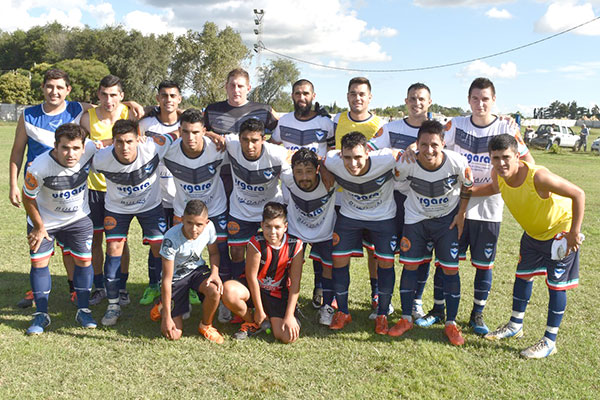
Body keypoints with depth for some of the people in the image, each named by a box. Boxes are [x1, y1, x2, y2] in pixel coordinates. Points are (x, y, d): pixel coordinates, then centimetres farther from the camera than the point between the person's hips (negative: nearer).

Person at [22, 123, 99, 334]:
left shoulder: (90, 149, -27)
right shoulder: (39, 168, -33)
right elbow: (28, 198, -14)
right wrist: (39, 227, -6)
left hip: (79, 218, 2)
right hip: (44, 221, -2)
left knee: (84, 261, 2)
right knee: (38, 263, 1)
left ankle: (83, 310, 18)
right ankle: (41, 314, 17)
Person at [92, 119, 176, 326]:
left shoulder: (152, 149, -30)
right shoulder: (102, 159, -27)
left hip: (150, 204, 0)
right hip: (117, 208, 0)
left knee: (160, 248, -3)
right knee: (114, 249, -5)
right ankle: (113, 305, 11)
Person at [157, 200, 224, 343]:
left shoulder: (209, 227, -20)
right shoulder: (171, 239, -32)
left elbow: (213, 252, 2)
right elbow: (167, 279, -27)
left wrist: (215, 273, -19)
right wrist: (167, 317, -25)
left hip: (196, 269, 3)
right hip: (175, 276, -3)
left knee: (215, 291, -33)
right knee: (174, 334, -7)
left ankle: (206, 326, -1)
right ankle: (163, 307, 28)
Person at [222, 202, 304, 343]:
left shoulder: (295, 245, -14)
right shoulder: (256, 243, -19)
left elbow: (295, 283, -10)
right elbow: (252, 277, -14)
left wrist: (289, 315, -15)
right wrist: (259, 311, -11)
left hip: (279, 293, 1)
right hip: (254, 289, 0)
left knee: (288, 337, -21)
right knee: (228, 291, -34)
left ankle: (273, 320, 17)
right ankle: (253, 323, -4)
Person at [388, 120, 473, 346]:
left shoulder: (457, 162, -25)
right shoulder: (406, 164, -26)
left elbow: (467, 186, -5)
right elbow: (396, 181, -3)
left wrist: (460, 215, -4)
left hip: (448, 219, 0)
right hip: (416, 218, 1)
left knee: (450, 268, -2)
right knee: (410, 265, 0)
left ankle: (451, 323, 13)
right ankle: (406, 319, 15)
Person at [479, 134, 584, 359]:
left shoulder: (538, 176, -37)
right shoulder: (499, 175, -17)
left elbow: (578, 194, -28)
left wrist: (574, 233, -27)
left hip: (560, 231, -7)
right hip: (532, 233, 7)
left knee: (556, 285, -1)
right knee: (523, 276, 15)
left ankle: (549, 342, 11)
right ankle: (515, 326, 33)